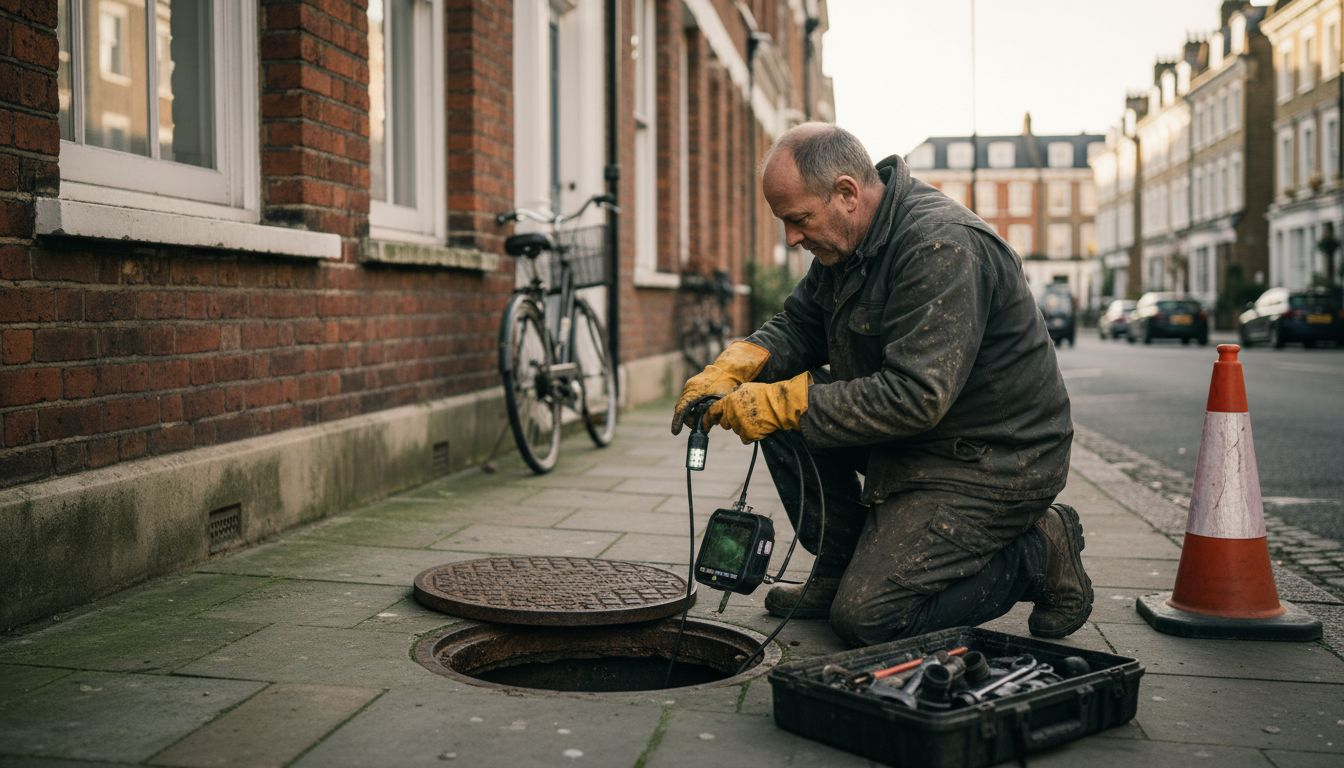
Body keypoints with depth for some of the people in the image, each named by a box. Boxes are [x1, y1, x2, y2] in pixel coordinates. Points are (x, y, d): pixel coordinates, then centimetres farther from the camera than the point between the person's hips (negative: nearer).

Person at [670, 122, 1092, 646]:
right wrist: (731, 369, -10)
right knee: (771, 398, -1)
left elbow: (916, 397, -32)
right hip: (914, 443, 9)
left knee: (865, 619, -13)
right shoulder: (848, 239, 3)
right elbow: (797, 325, 10)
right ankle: (840, 571, 10)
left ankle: (1039, 555, 4)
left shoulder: (942, 246, -26)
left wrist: (786, 404, -29)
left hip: (994, 464, -9)